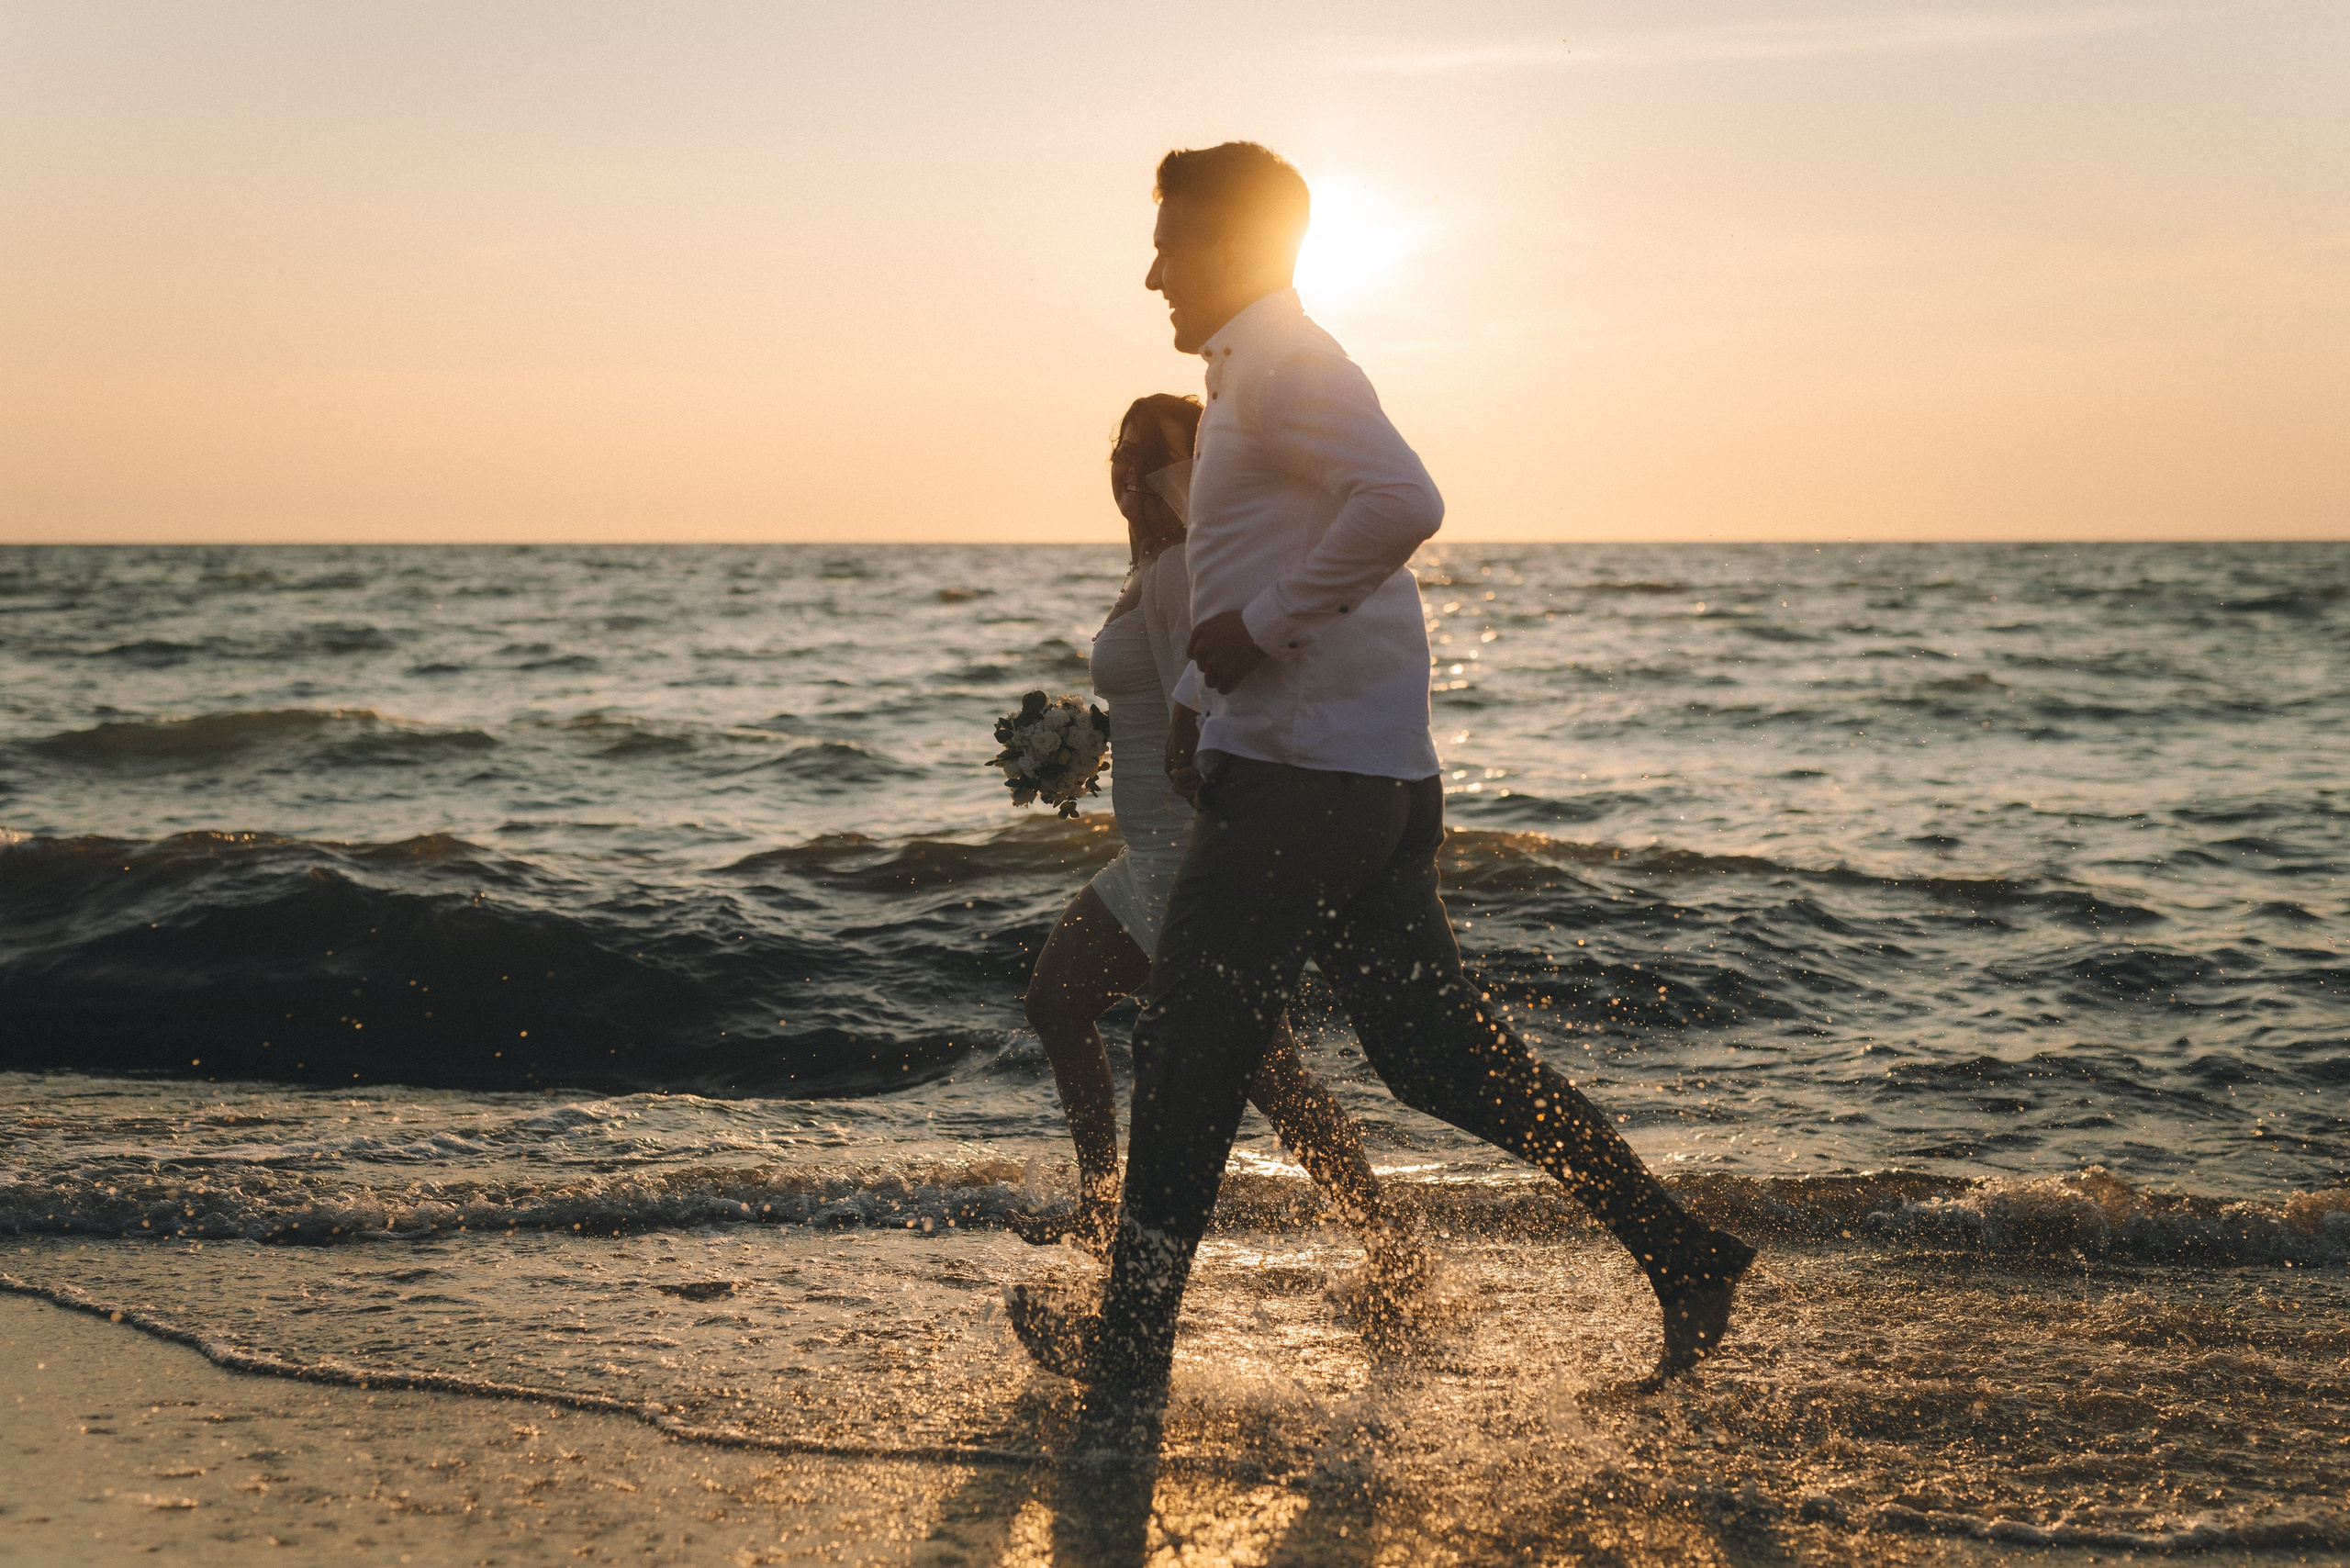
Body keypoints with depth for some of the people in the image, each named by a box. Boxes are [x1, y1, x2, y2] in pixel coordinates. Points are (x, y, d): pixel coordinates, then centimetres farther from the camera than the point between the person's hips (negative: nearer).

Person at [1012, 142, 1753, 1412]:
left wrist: (1259, 630, -20)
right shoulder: (1256, 374, 22)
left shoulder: (1284, 365, -10)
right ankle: (1676, 1251, 12)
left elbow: (1402, 503, -27)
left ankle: (1129, 1363, 8)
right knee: (1437, 1055, 11)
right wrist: (1199, 706, 20)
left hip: (1297, 779, -10)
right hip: (1382, 781, 10)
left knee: (1186, 1061, -2)